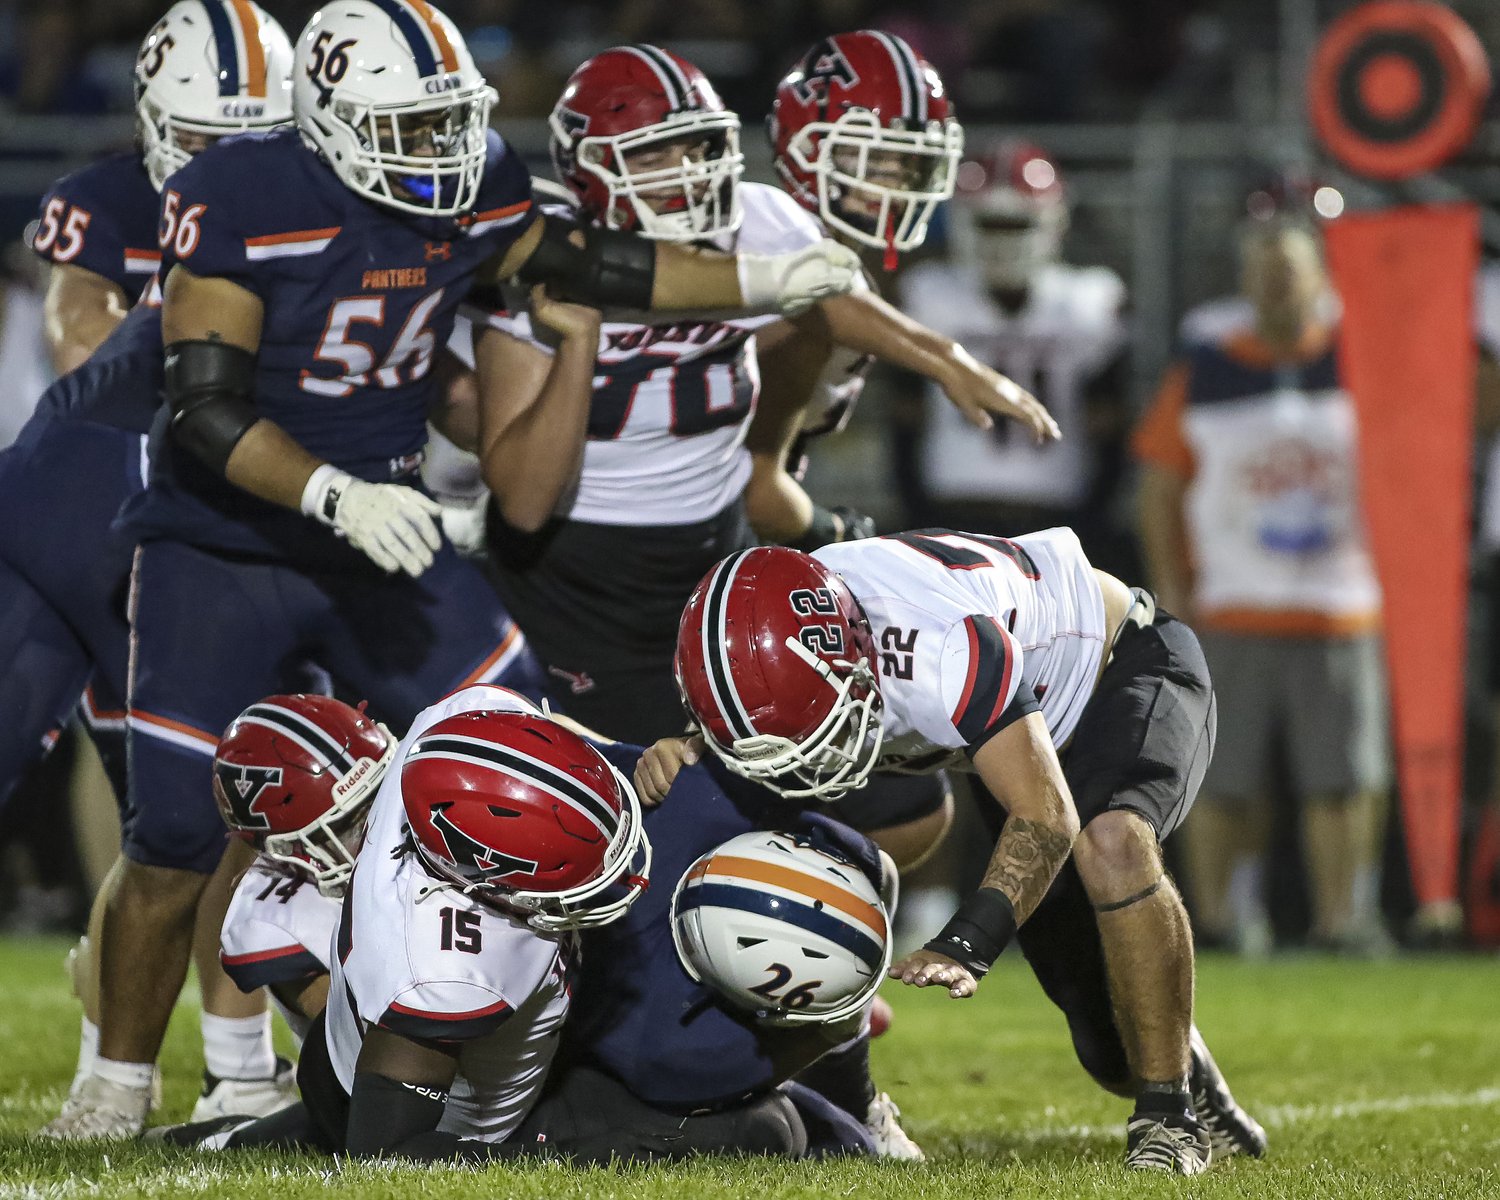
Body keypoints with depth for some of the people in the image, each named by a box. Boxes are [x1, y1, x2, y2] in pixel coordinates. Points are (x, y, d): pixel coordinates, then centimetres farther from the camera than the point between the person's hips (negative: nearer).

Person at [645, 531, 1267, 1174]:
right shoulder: (771, 640, -22)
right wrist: (686, 755, -20)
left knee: (1109, 847, -39)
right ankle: (1207, 1104, 38)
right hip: (1046, 729, 7)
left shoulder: (941, 651, -45)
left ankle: (1170, 1117, -24)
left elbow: (1044, 817, -40)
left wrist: (964, 945, -51)